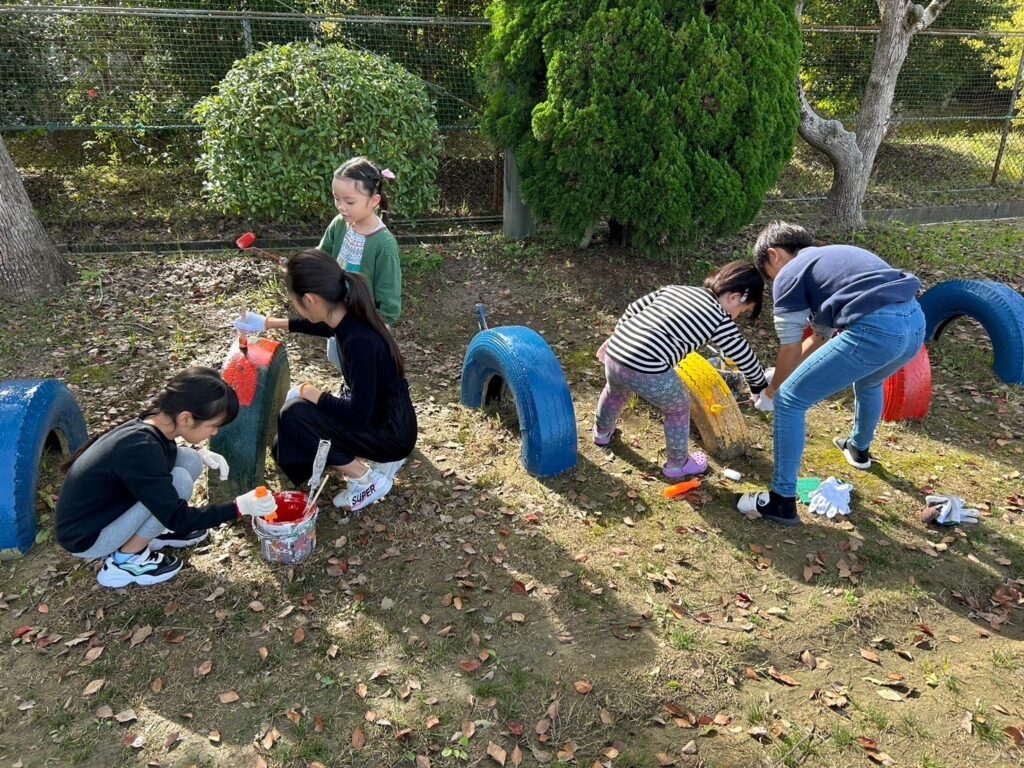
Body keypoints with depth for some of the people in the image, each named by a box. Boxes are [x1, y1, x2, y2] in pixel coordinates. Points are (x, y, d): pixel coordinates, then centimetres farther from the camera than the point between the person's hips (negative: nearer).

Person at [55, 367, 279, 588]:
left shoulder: (148, 426, -8)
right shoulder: (140, 449, -32)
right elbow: (177, 518, -27)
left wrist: (200, 455, -1)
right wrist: (240, 506, -24)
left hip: (108, 511, 8)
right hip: (85, 538, -8)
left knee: (190, 461, -4)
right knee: (180, 480, -24)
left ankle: (150, 534, 12)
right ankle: (125, 562, -6)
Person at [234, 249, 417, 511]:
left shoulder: (360, 341, -33)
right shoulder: (350, 316, -7)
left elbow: (358, 414, -29)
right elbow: (323, 325, 19)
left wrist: (307, 391, -16)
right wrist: (269, 323, 19)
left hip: (392, 432, -9)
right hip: (375, 413, 9)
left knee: (295, 416, -18)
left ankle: (367, 482, -3)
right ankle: (383, 458, 17)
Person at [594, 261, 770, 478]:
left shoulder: (675, 289, 18)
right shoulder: (719, 320, 2)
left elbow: (633, 309, 22)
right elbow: (745, 358, 13)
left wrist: (614, 340, 32)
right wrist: (760, 386, 31)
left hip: (614, 354, 7)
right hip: (648, 372, -6)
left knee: (616, 391, 39)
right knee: (679, 408, 23)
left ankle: (602, 433, 65)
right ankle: (678, 464, 41)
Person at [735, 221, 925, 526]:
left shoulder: (788, 275, 8)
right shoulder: (831, 258, 32)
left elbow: (790, 351, 9)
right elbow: (822, 335, 35)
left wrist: (770, 392, 25)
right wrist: (784, 376, 41)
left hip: (874, 331, -9)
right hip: (915, 322, 9)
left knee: (789, 401, 2)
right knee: (868, 381, 40)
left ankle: (782, 501, 6)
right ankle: (858, 450, 63)